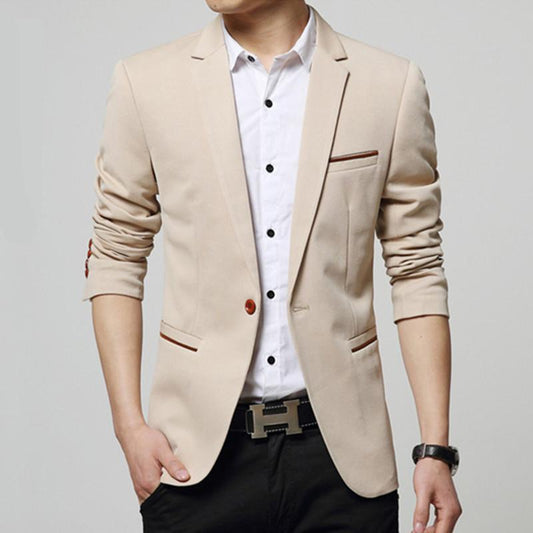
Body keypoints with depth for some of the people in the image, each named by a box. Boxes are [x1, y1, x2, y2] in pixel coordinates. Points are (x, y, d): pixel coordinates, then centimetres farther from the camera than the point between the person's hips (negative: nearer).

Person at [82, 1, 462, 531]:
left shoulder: (391, 86, 0)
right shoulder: (145, 82, 1)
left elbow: (416, 272, 2)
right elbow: (115, 258, 5)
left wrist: (435, 448, -2)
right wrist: (129, 424, -3)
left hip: (340, 450, 0)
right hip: (199, 451, 0)